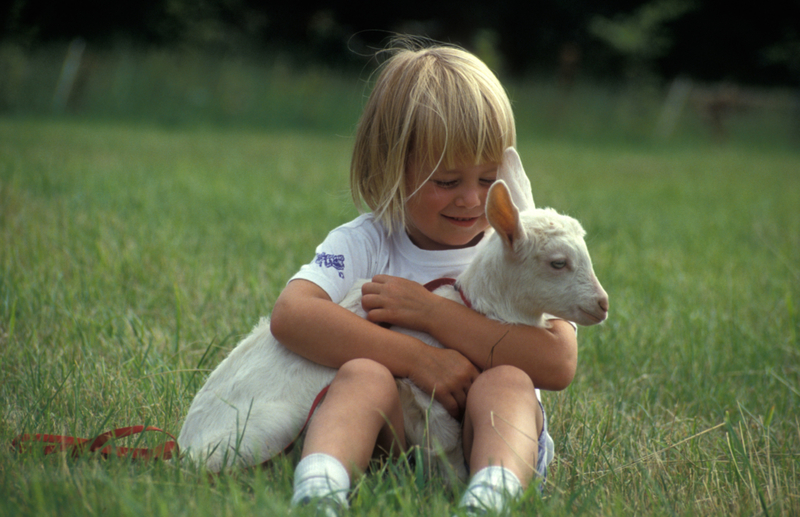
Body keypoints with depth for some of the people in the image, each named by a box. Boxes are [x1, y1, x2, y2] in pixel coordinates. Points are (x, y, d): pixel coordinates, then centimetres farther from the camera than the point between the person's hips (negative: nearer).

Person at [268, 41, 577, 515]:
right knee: (364, 373, -28)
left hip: (482, 439, 0)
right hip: (385, 441, 0)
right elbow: (291, 315, -17)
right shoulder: (363, 244, 4)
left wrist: (430, 312, -15)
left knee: (506, 382, -28)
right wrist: (417, 358, -23)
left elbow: (559, 364, -14)